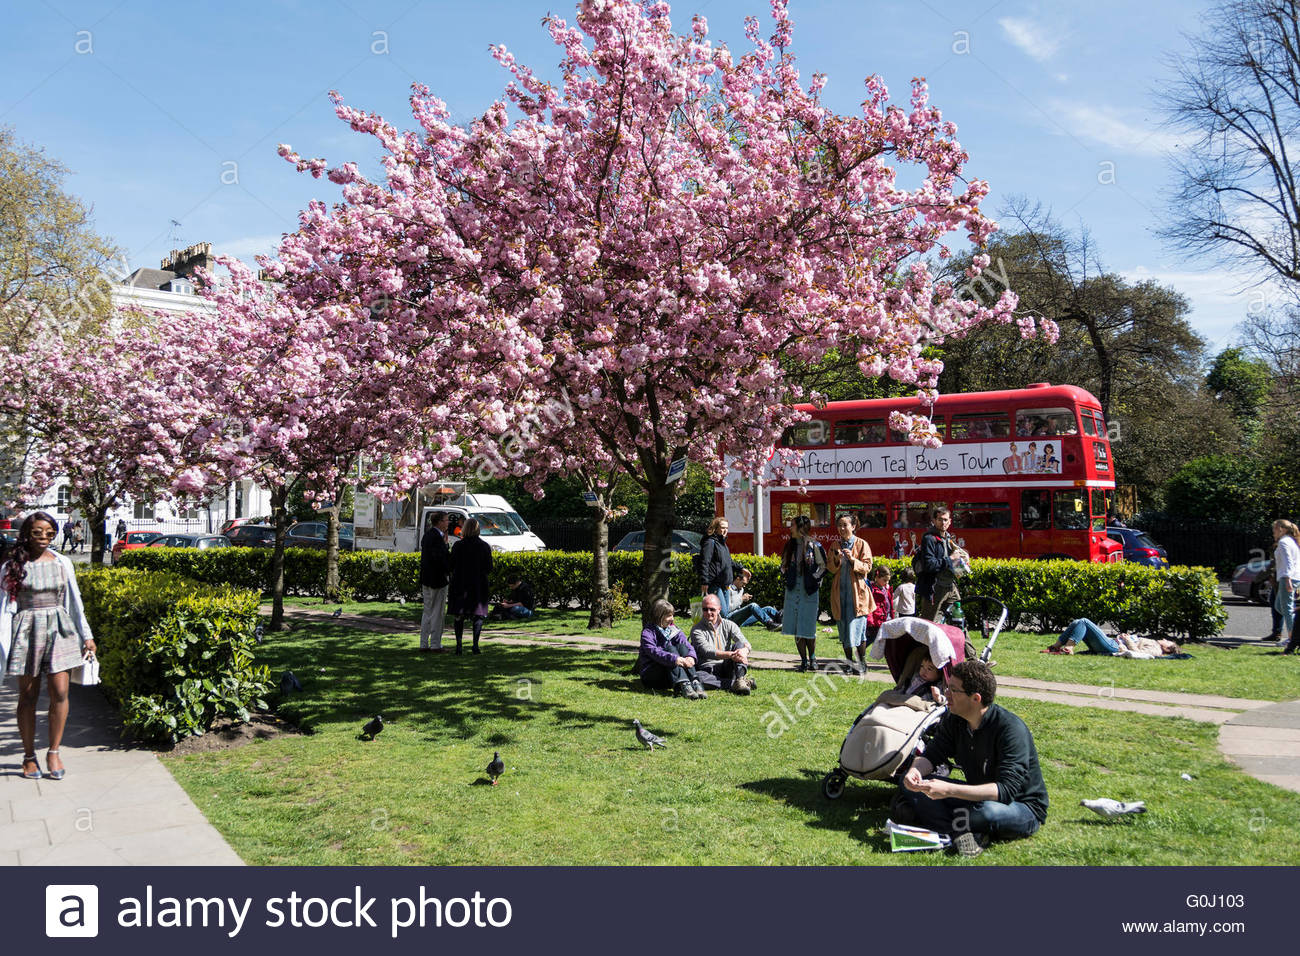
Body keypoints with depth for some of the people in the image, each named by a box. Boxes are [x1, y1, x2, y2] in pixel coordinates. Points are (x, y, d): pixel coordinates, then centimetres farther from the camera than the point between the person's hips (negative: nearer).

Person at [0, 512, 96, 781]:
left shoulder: (62, 563, 8)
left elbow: (75, 601, 12)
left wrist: (87, 635, 11)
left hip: (59, 629, 2)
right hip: (27, 630, -1)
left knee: (60, 692, -5)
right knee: (28, 696, 4)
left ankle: (53, 752, 8)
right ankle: (29, 755, 17)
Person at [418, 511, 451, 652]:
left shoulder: (427, 535, 11)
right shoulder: (437, 537, -18)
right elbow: (439, 557, -23)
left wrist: (444, 543, 10)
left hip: (426, 579, 9)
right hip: (437, 579, -9)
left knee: (427, 612, 14)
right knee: (438, 613, -1)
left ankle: (424, 644, 18)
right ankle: (435, 645, 4)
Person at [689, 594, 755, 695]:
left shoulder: (728, 625, 11)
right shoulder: (697, 630, 0)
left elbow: (745, 643, -3)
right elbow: (707, 652, -16)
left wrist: (744, 650, -30)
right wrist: (731, 655, -32)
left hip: (727, 667, 3)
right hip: (708, 669, -3)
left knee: (739, 644, -21)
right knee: (695, 677, -37)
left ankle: (739, 680, -41)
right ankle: (734, 683, -36)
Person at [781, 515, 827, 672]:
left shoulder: (814, 546, -7)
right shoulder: (790, 545, 9)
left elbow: (823, 566, -2)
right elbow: (784, 565, 22)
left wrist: (814, 580, -9)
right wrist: (785, 578, 8)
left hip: (809, 592, -5)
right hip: (792, 591, 5)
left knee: (808, 628, -2)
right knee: (795, 628, 3)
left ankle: (812, 658, 16)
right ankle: (804, 660, 12)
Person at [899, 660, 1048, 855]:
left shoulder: (1011, 729, -26)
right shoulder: (953, 720, -5)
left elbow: (1006, 790, -33)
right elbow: (932, 754, 1)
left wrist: (949, 790, -40)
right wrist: (914, 771, -23)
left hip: (1024, 810, -7)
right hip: (978, 795, 7)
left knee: (988, 811, -42)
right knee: (911, 784, -10)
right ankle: (971, 833, -25)